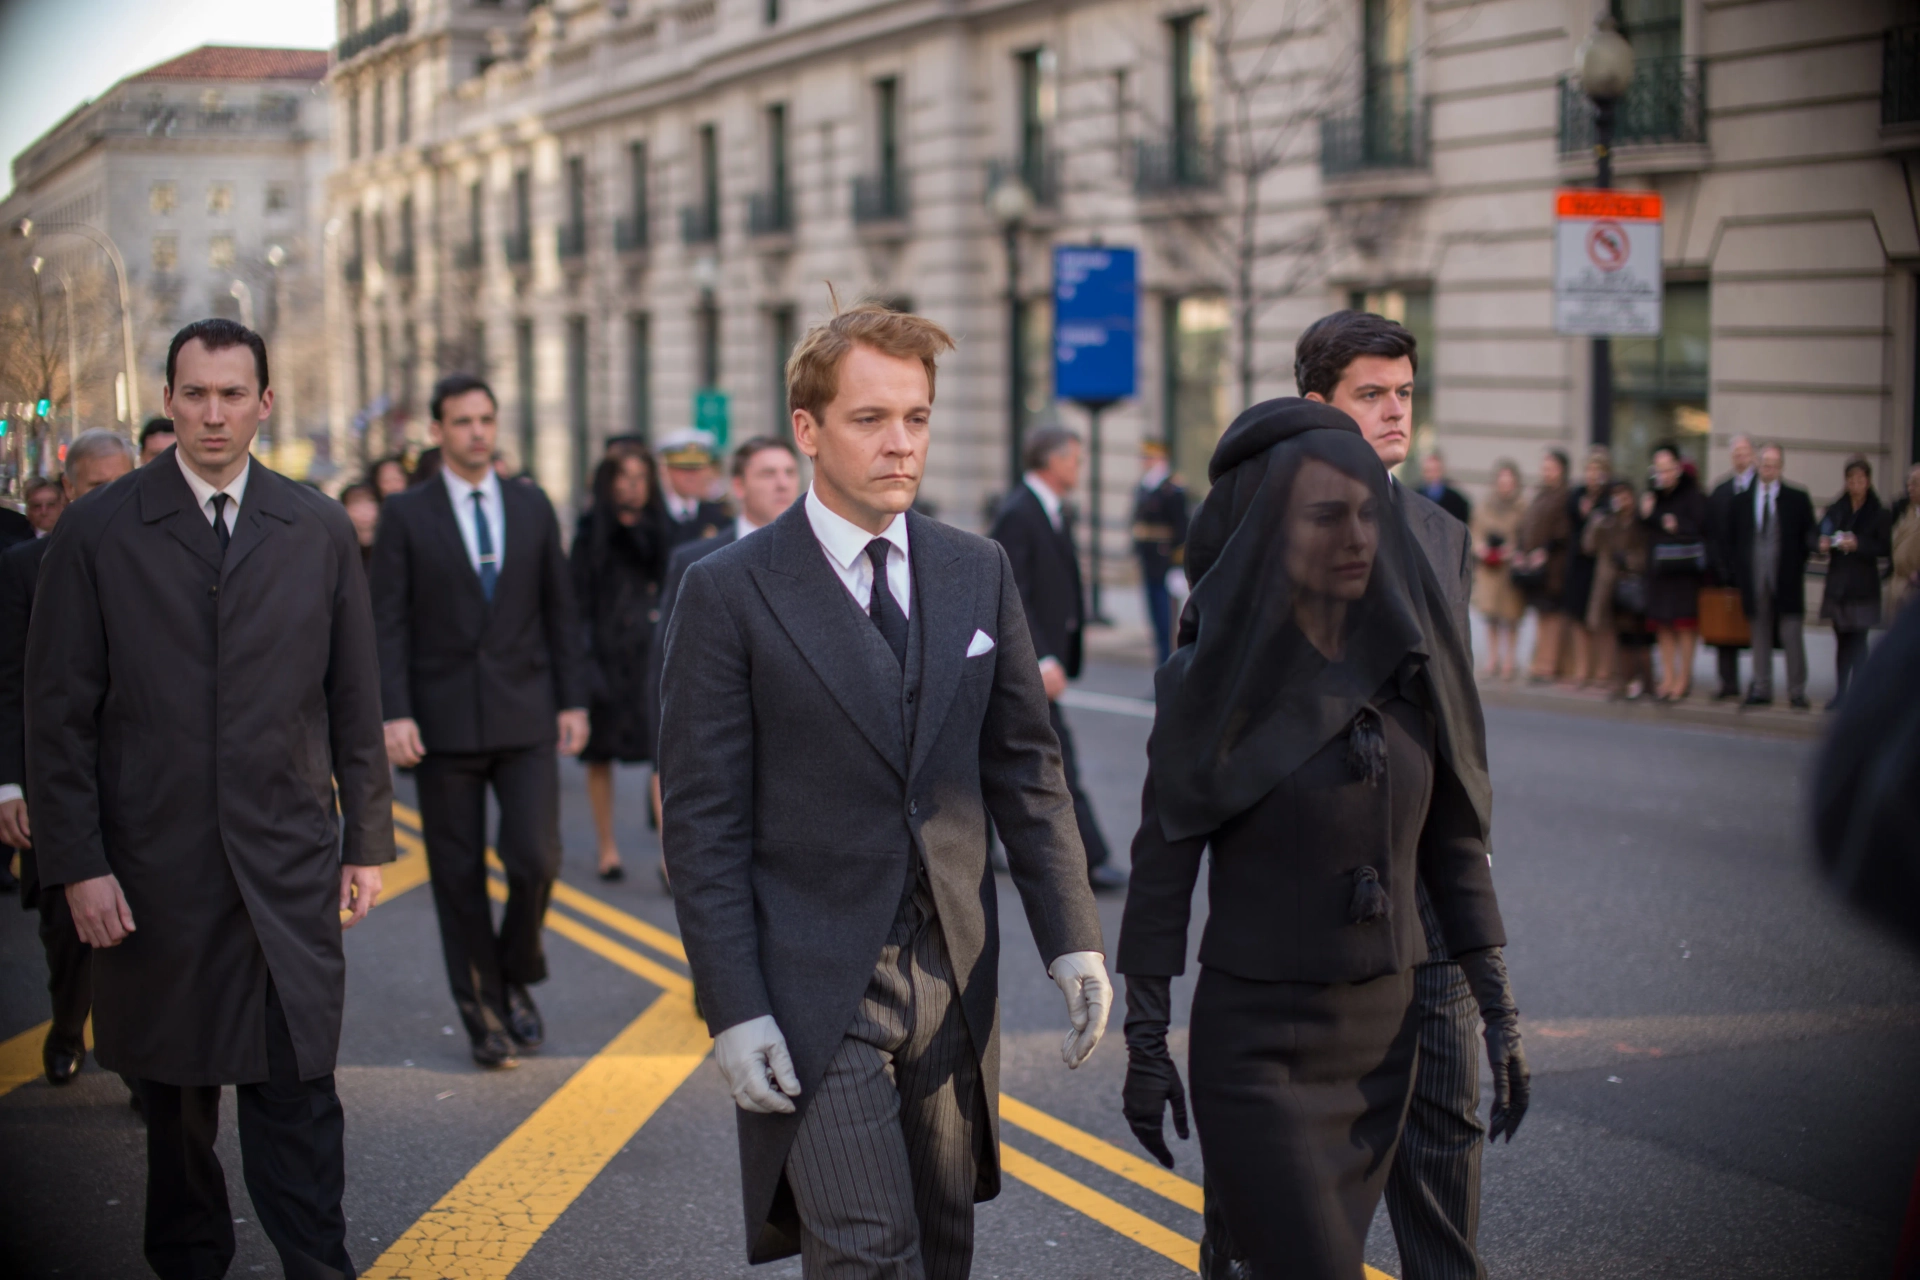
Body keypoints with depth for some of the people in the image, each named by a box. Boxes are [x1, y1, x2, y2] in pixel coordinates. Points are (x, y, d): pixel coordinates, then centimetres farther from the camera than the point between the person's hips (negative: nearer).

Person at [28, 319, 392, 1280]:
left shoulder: (320, 532, 7)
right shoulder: (97, 532, 1)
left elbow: (356, 701, 10)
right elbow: (58, 713, 0)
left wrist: (367, 840, 7)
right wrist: (76, 863, -6)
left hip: (289, 868, 1)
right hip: (152, 868, 0)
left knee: (297, 1093, -3)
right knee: (174, 1100, 9)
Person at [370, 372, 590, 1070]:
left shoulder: (532, 506, 8)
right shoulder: (405, 514, 1)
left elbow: (559, 609, 11)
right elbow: (388, 622, -3)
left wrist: (572, 699, 6)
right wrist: (394, 713, -12)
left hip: (525, 715, 1)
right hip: (444, 717, -1)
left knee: (536, 859, -9)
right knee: (458, 875, 4)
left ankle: (516, 977, 17)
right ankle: (482, 1009, 17)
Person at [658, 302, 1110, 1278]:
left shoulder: (979, 574, 7)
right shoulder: (730, 593, -7)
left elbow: (1026, 769, 10)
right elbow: (702, 823, -7)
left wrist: (1072, 940, 1)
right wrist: (733, 1012, -12)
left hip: (953, 975, 5)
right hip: (813, 990, -4)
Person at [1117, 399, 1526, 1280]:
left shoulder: (1409, 657, 1)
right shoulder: (1214, 680, -11)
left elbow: (1452, 841, 7)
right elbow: (1161, 866, -6)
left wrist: (1499, 1010, 6)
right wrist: (1144, 1043, -6)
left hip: (1384, 1031, 5)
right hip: (1256, 1044, -5)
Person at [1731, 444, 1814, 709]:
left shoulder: (1797, 498, 4)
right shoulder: (1741, 498, 8)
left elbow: (1809, 537, 6)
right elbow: (1732, 536, 12)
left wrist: (1797, 566, -2)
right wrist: (1736, 567, 3)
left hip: (1786, 578, -2)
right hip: (1754, 578, 2)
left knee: (1792, 635, -3)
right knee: (1760, 634, 7)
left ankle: (1797, 691, 3)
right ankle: (1761, 689, 12)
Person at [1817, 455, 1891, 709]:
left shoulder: (1878, 514, -3)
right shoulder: (1835, 510, 8)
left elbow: (1884, 547, -7)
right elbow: (1819, 536, 10)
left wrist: (1858, 544, -19)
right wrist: (1823, 543, -11)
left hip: (1863, 586, -4)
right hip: (1838, 583, 4)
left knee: (1858, 639, -7)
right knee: (1842, 639, 8)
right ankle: (1840, 693, 13)